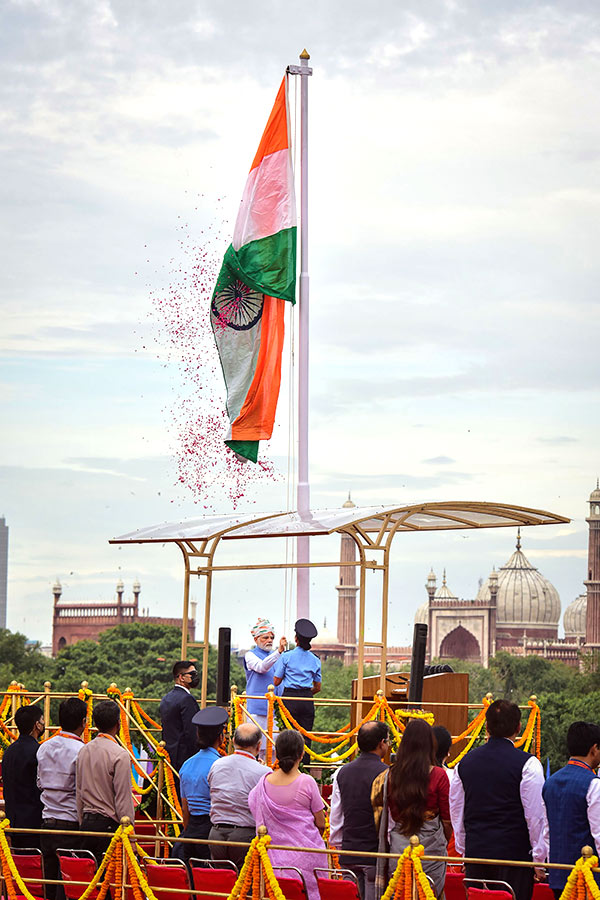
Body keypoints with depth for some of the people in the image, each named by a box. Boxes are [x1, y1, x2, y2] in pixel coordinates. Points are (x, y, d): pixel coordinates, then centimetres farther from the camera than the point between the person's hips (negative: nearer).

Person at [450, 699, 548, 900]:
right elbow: (536, 815, -8)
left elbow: (457, 813, 15)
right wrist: (539, 859, 0)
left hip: (475, 854, 5)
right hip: (515, 852, -4)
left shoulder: (466, 763, 7)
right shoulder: (527, 764, -9)